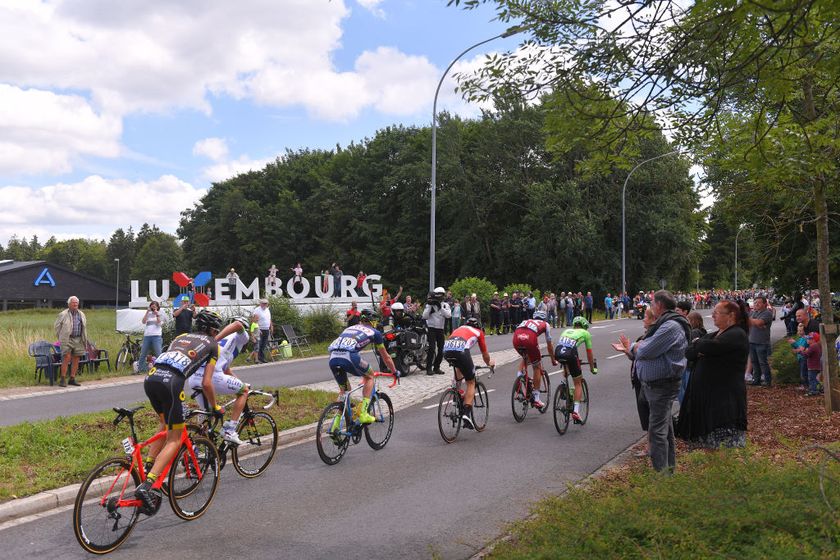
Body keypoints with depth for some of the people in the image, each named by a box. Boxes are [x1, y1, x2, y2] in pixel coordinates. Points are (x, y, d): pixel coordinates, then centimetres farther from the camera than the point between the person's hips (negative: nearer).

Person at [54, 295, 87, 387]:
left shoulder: (81, 314, 13)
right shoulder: (63, 314, -1)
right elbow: (57, 326, 6)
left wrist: (84, 339, 16)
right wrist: (60, 337, 5)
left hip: (78, 340, 5)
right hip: (67, 340, -5)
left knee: (76, 359, 5)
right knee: (66, 358, -13)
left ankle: (72, 379, 13)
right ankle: (62, 379, -9)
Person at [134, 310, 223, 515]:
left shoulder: (182, 337, 33)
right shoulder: (212, 345, 17)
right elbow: (206, 383, 10)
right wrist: (215, 407, 25)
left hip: (150, 377, 6)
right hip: (170, 382, -6)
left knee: (165, 423, 29)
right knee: (175, 438, 2)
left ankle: (148, 470, 22)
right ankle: (147, 485, -13)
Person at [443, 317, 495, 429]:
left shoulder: (458, 329, 38)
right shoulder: (478, 332, 29)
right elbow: (485, 354, 36)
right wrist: (489, 363, 58)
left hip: (446, 350, 4)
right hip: (461, 350, -4)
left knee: (459, 366, 38)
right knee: (471, 383, 10)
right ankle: (466, 414, -3)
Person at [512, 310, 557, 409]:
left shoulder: (526, 321, 40)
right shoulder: (545, 324, 31)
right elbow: (549, 345, 34)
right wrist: (553, 360, 48)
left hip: (516, 338, 4)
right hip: (529, 339, -4)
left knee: (525, 358, 35)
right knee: (537, 367, 15)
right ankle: (536, 398, 16)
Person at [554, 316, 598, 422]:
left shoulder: (566, 331, 34)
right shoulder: (585, 333, 24)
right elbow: (589, 353, 28)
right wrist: (592, 368, 41)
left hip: (557, 353, 4)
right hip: (570, 354, -4)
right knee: (578, 383, 12)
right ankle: (576, 410, 2)